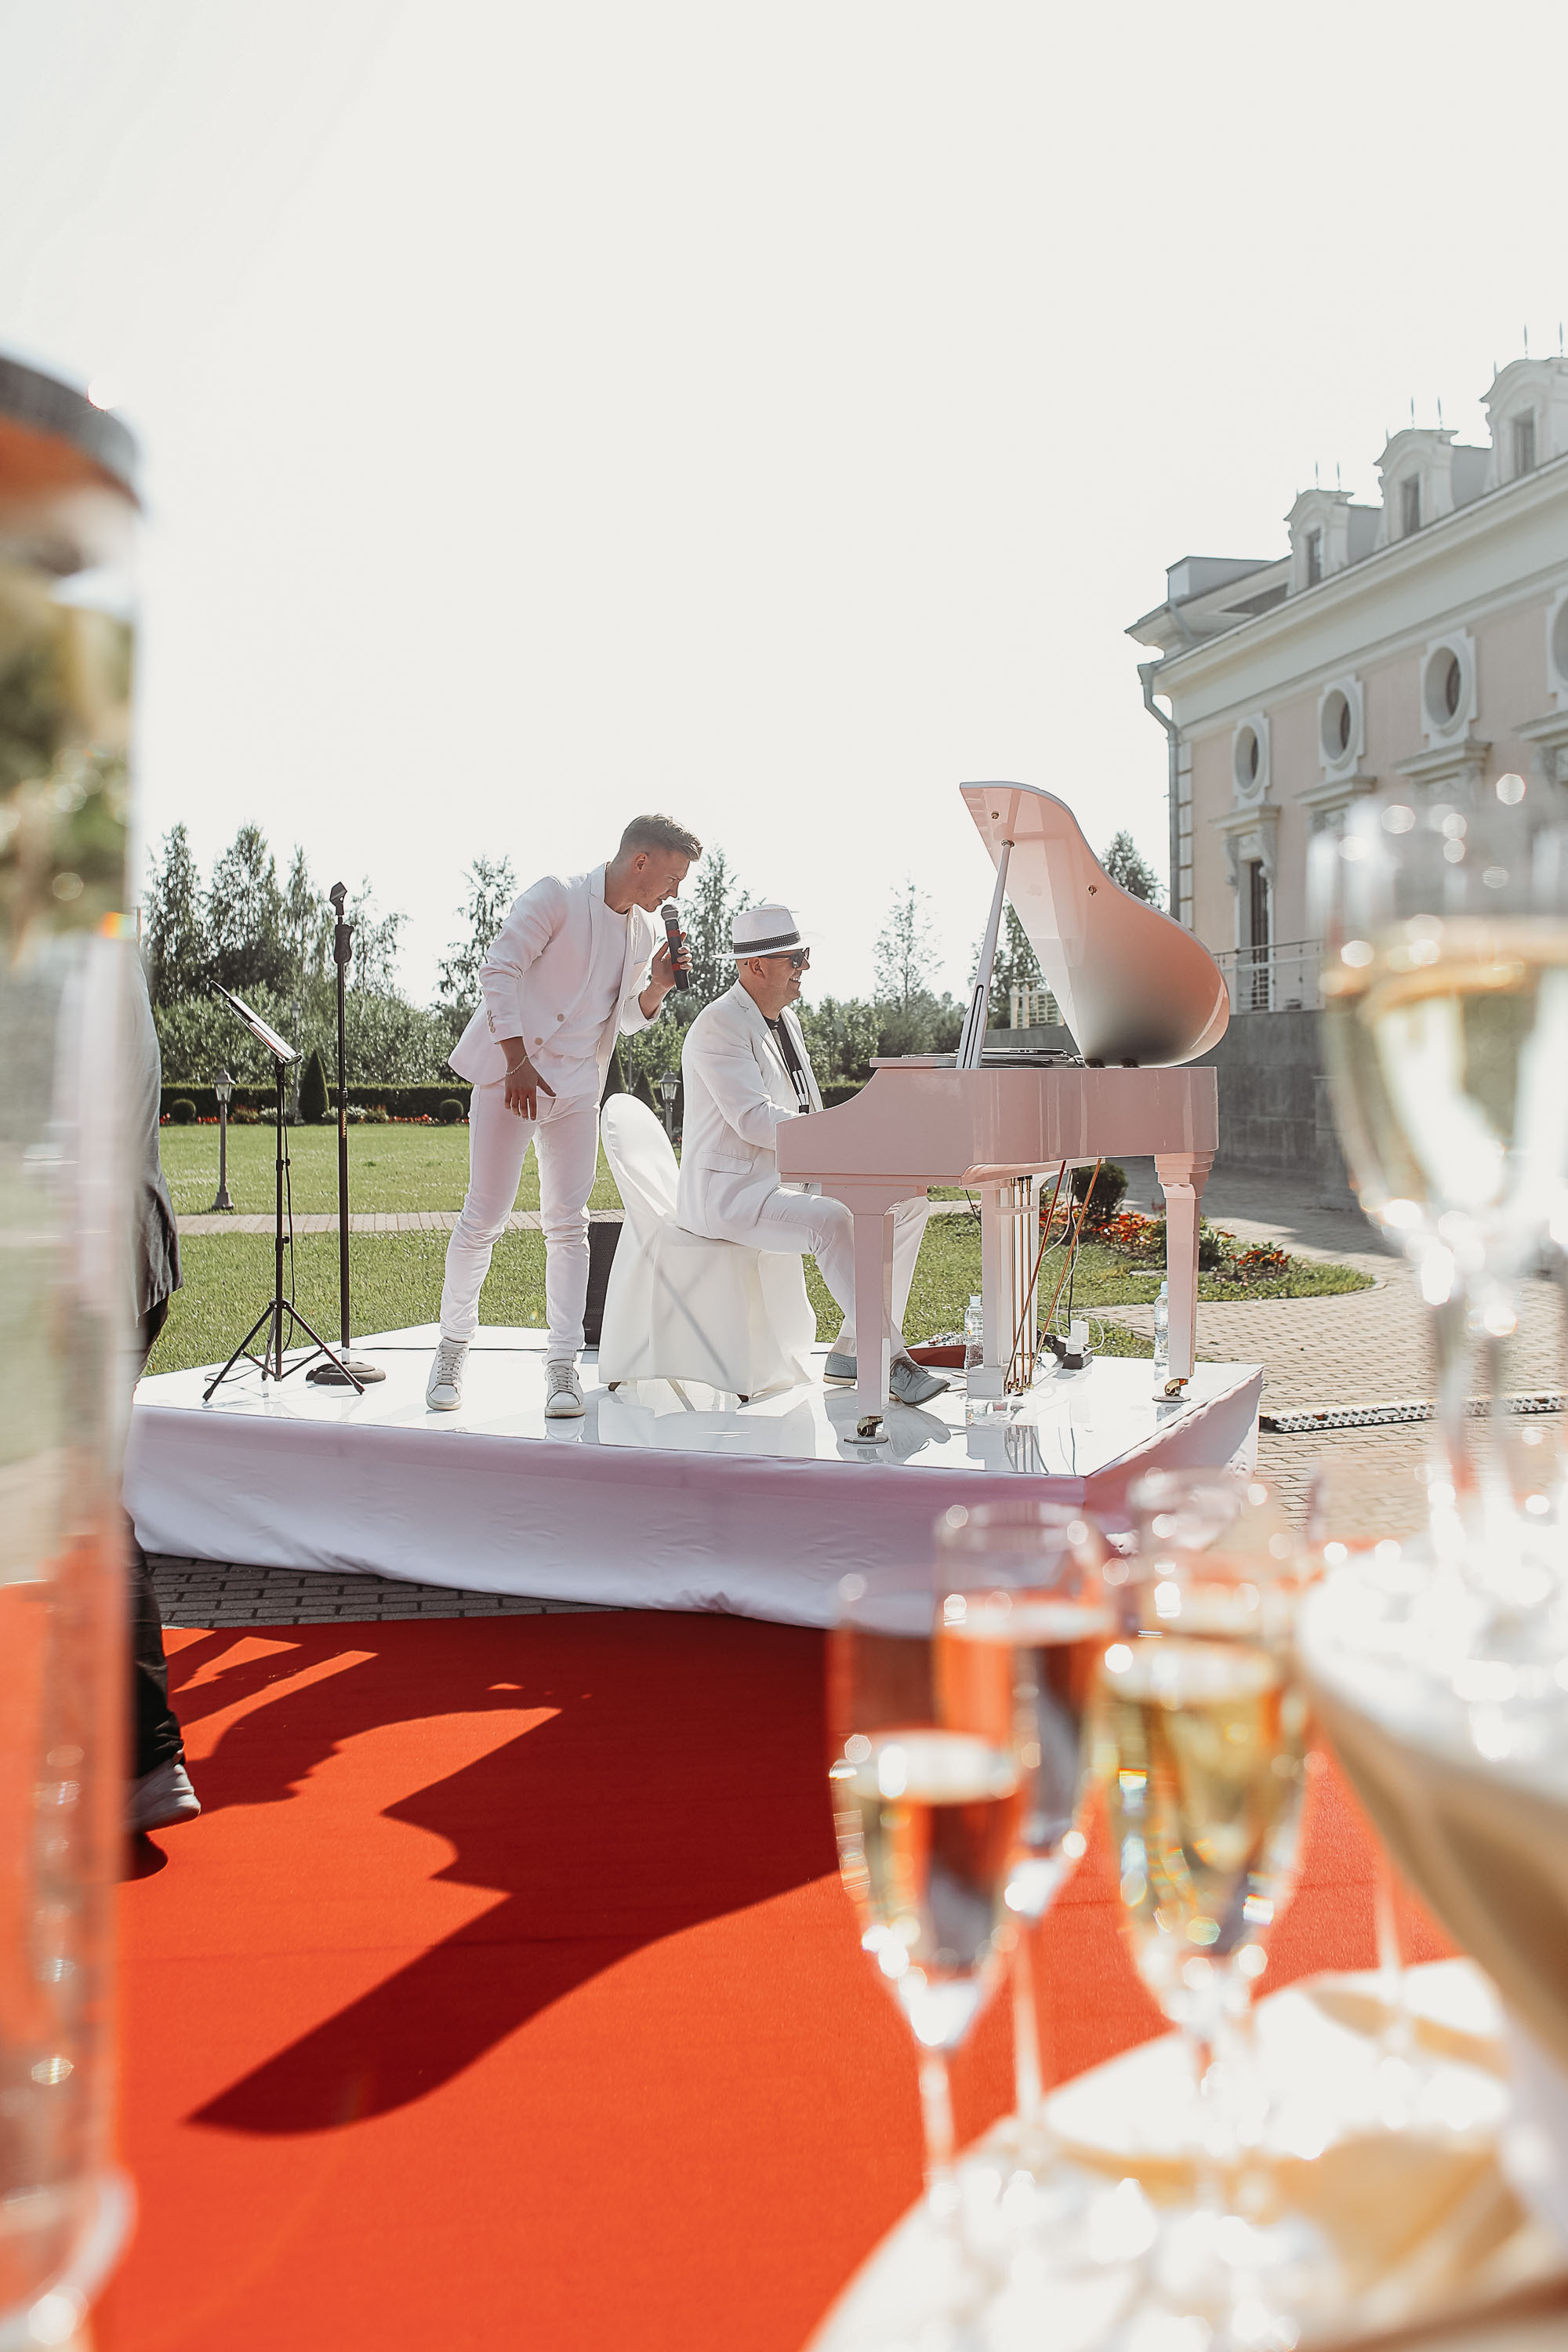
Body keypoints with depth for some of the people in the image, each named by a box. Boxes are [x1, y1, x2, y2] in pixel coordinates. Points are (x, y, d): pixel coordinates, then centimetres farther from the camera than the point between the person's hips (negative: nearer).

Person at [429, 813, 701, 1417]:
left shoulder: (643, 930, 11)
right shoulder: (557, 897, -10)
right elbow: (499, 970, -15)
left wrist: (656, 987, -2)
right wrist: (517, 1060, -21)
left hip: (577, 1086, 6)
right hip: (513, 1075, -6)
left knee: (568, 1224, 1)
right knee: (484, 1217, -4)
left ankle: (562, 1365, 5)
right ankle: (452, 1349, 13)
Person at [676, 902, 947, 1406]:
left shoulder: (785, 1020, 17)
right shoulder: (719, 1025, -13)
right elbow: (754, 1119, -24)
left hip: (792, 1179, 9)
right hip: (729, 1191, -9)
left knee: (909, 1204, -2)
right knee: (832, 1222, -35)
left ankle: (853, 1350, -4)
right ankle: (891, 1360, -28)